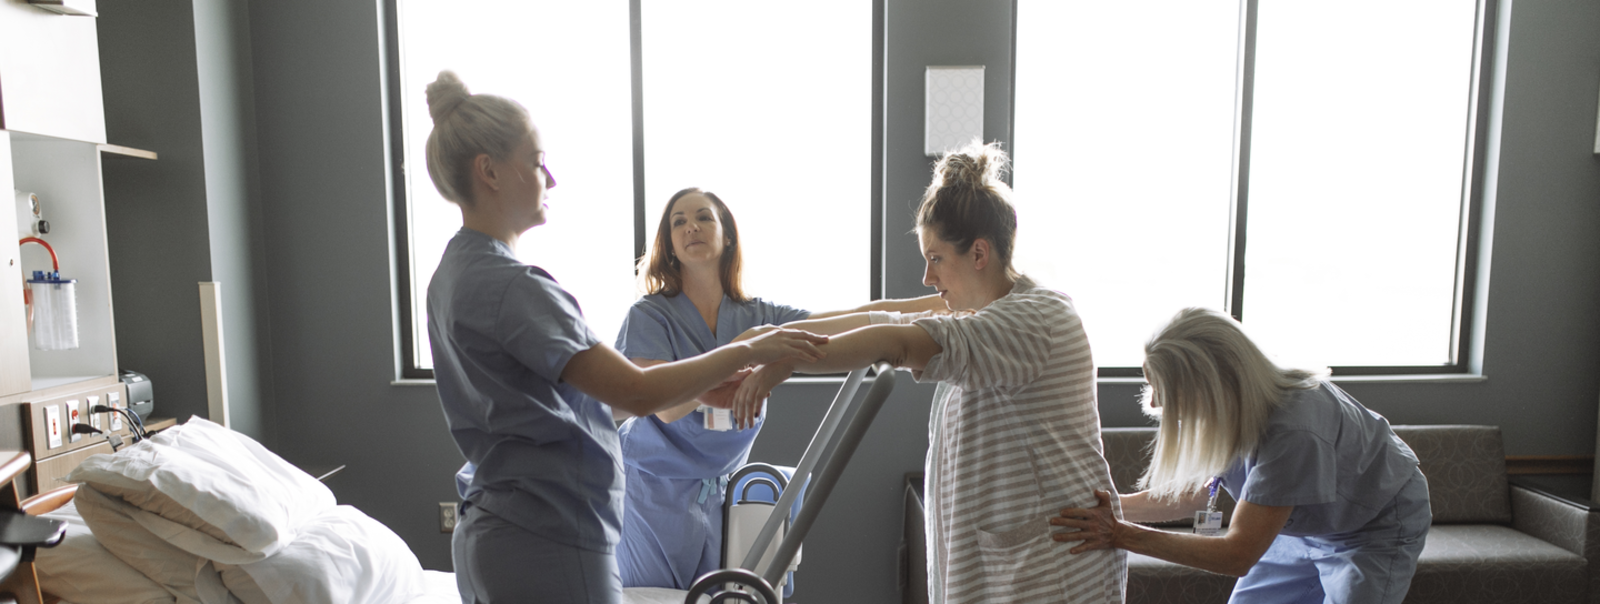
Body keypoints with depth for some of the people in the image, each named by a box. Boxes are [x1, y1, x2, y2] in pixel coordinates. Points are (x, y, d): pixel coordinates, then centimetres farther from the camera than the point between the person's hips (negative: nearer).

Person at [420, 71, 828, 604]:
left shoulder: (456, 275, 9)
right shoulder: (510, 287, -21)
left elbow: (591, 379, 10)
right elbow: (637, 393, -24)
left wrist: (702, 387, 6)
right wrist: (749, 351, -12)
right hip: (550, 546, -9)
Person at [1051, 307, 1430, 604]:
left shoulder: (1292, 432, -42)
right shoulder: (1224, 411, -20)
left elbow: (1238, 554, -37)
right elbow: (1189, 494, -5)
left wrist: (1121, 535, -41)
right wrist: (1107, 506, -20)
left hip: (1377, 531, -6)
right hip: (1300, 522, 6)